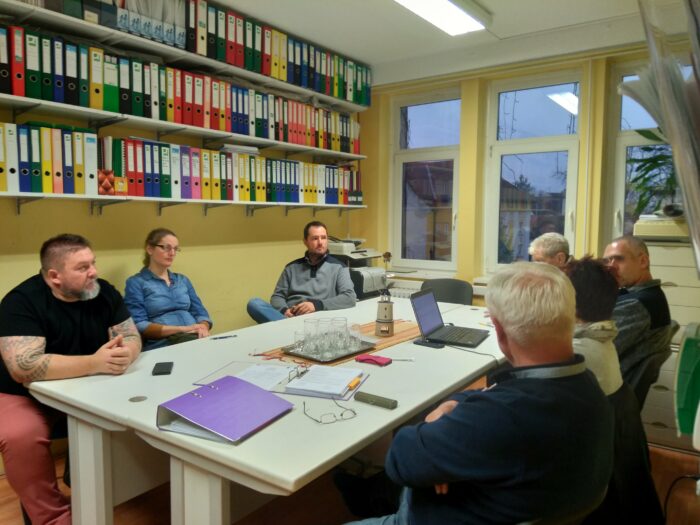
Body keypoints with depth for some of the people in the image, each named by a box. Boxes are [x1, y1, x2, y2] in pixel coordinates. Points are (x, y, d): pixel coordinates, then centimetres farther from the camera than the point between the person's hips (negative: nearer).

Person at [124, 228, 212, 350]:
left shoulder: (183, 280, 22)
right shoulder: (136, 283, 5)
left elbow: (201, 313, 16)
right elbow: (139, 326, -7)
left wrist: (203, 328, -8)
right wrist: (181, 329, -16)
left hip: (195, 338, 5)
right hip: (161, 345, -5)